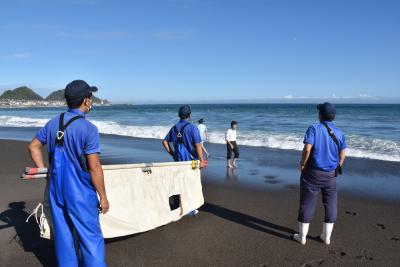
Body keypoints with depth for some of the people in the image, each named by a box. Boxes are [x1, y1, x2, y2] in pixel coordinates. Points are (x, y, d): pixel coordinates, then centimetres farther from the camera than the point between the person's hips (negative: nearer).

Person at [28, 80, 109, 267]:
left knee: (63, 233, 16)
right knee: (90, 237, 5)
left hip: (56, 189, 6)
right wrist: (103, 197, -9)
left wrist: (44, 171, 18)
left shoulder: (53, 123, 3)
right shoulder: (88, 129, -18)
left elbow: (33, 146, 15)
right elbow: (94, 168, -18)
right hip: (80, 194, -6)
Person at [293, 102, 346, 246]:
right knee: (330, 205, 15)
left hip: (313, 173, -4)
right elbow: (342, 155, 6)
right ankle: (326, 237, 26)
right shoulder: (339, 133, 2)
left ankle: (302, 236, 17)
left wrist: (302, 164, -8)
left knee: (307, 204, 6)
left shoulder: (314, 129, -12)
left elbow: (307, 149, -22)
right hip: (331, 174, 4)